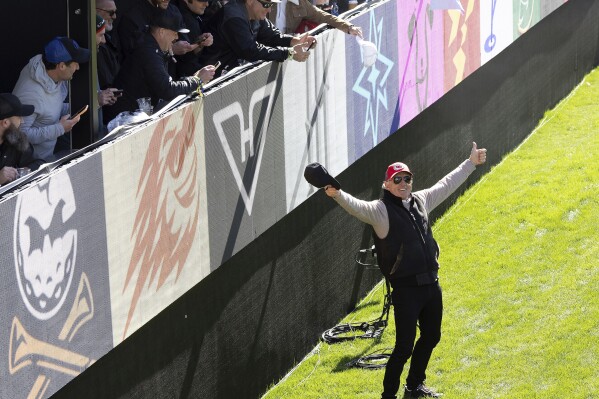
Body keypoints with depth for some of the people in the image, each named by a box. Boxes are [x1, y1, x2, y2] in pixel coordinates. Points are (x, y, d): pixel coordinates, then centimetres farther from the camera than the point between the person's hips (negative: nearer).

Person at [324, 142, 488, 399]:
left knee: (431, 337, 20)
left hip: (431, 284, 7)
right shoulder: (380, 210, -10)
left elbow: (447, 184, 24)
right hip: (406, 289, -7)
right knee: (404, 347, -8)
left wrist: (470, 164, 34)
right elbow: (357, 207, -29)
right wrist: (337, 195, -50)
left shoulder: (421, 201, 10)